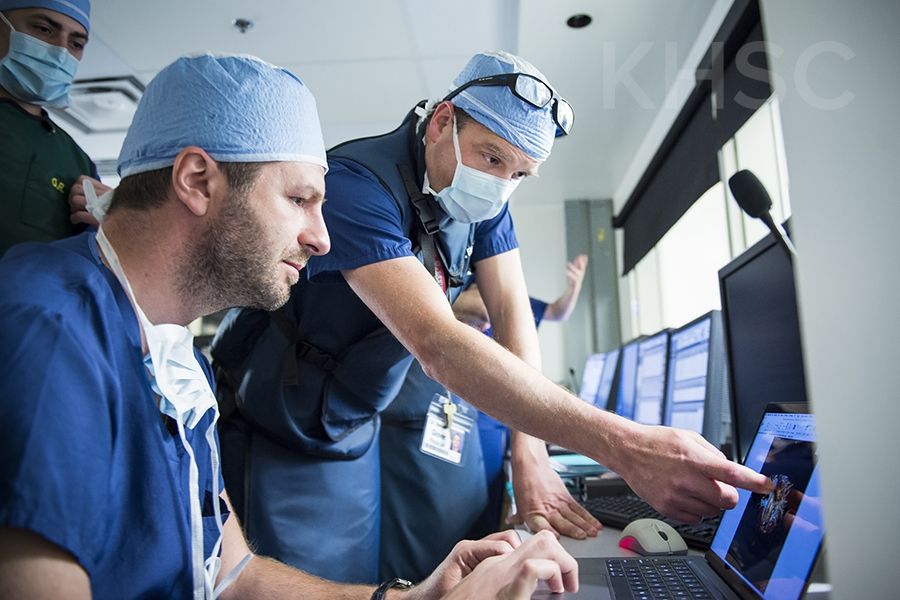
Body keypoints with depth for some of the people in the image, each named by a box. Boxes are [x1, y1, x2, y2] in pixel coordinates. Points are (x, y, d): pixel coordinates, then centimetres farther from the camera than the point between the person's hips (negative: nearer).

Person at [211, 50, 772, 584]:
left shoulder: (484, 197, -4)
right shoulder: (356, 185, -29)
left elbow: (512, 310, -8)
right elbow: (437, 344, -40)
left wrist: (530, 453, -20)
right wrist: (623, 445, -45)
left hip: (355, 436, 6)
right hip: (277, 438, -5)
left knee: (361, 582, 13)